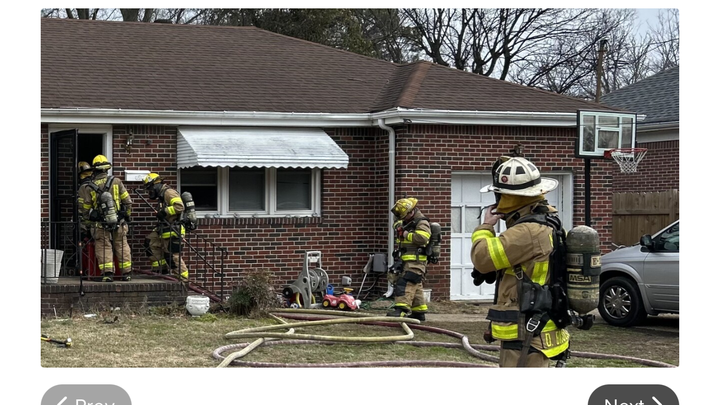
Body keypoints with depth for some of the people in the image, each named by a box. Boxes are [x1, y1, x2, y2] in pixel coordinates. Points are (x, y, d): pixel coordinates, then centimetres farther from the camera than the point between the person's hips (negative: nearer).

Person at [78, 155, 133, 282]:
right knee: (122, 247, 12)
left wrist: (89, 223, 17)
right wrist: (126, 215, 18)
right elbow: (128, 201, 1)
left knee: (104, 248, 5)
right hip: (119, 224, 1)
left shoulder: (88, 188, -5)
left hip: (100, 226, -1)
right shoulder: (116, 182, -3)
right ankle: (126, 273, 15)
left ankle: (108, 273, -6)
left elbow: (85, 209, 0)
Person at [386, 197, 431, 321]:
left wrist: (406, 234, -15)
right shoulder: (406, 222, 17)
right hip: (405, 260, 10)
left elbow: (422, 238, -27)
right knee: (416, 287, 13)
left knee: (407, 283, -21)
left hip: (415, 261, -10)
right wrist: (399, 228, 9)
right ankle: (419, 311, 19)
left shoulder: (422, 223, -12)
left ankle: (402, 309, -32)